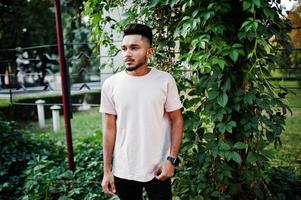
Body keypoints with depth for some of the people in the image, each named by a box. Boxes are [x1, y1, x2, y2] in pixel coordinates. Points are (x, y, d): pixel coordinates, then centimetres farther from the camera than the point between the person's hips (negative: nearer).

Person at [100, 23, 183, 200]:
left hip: (157, 168, -1)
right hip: (123, 170, 2)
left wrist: (172, 159, -9)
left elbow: (176, 120, -2)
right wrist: (107, 169, 0)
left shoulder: (165, 80, -7)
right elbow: (110, 128, 0)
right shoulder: (111, 84, -4)